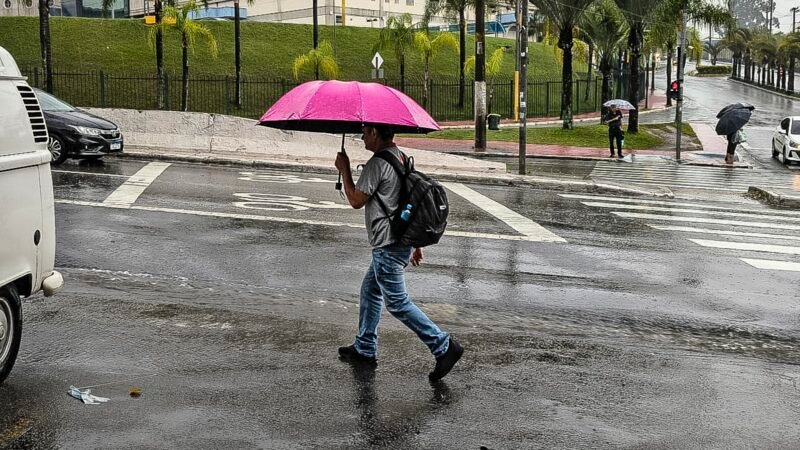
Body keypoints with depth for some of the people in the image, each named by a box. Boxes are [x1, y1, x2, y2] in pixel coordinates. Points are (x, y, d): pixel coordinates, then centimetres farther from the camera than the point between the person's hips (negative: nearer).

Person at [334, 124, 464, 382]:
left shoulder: (377, 163, -17)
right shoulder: (401, 158, 13)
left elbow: (356, 201, -14)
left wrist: (344, 169, -1)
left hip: (388, 247, -10)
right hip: (402, 240, 10)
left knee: (397, 303, -5)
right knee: (370, 290, 21)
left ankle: (444, 346, -6)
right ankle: (365, 349, 30)